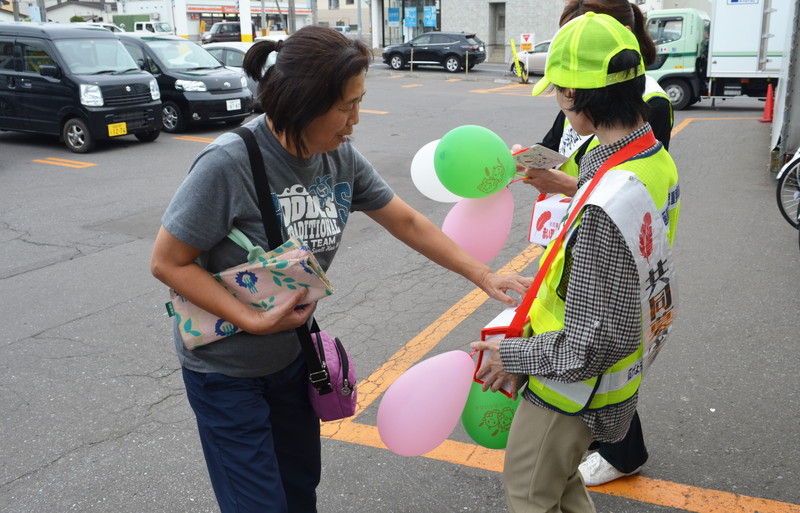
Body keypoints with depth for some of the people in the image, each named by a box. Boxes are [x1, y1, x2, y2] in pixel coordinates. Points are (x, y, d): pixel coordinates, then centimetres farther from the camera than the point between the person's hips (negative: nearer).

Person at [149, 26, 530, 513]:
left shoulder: (341, 156, -10)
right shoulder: (228, 163, -28)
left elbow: (407, 222, 1)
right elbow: (168, 262, -20)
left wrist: (483, 275, -2)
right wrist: (255, 321, -25)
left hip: (294, 353, 6)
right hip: (227, 370, -5)